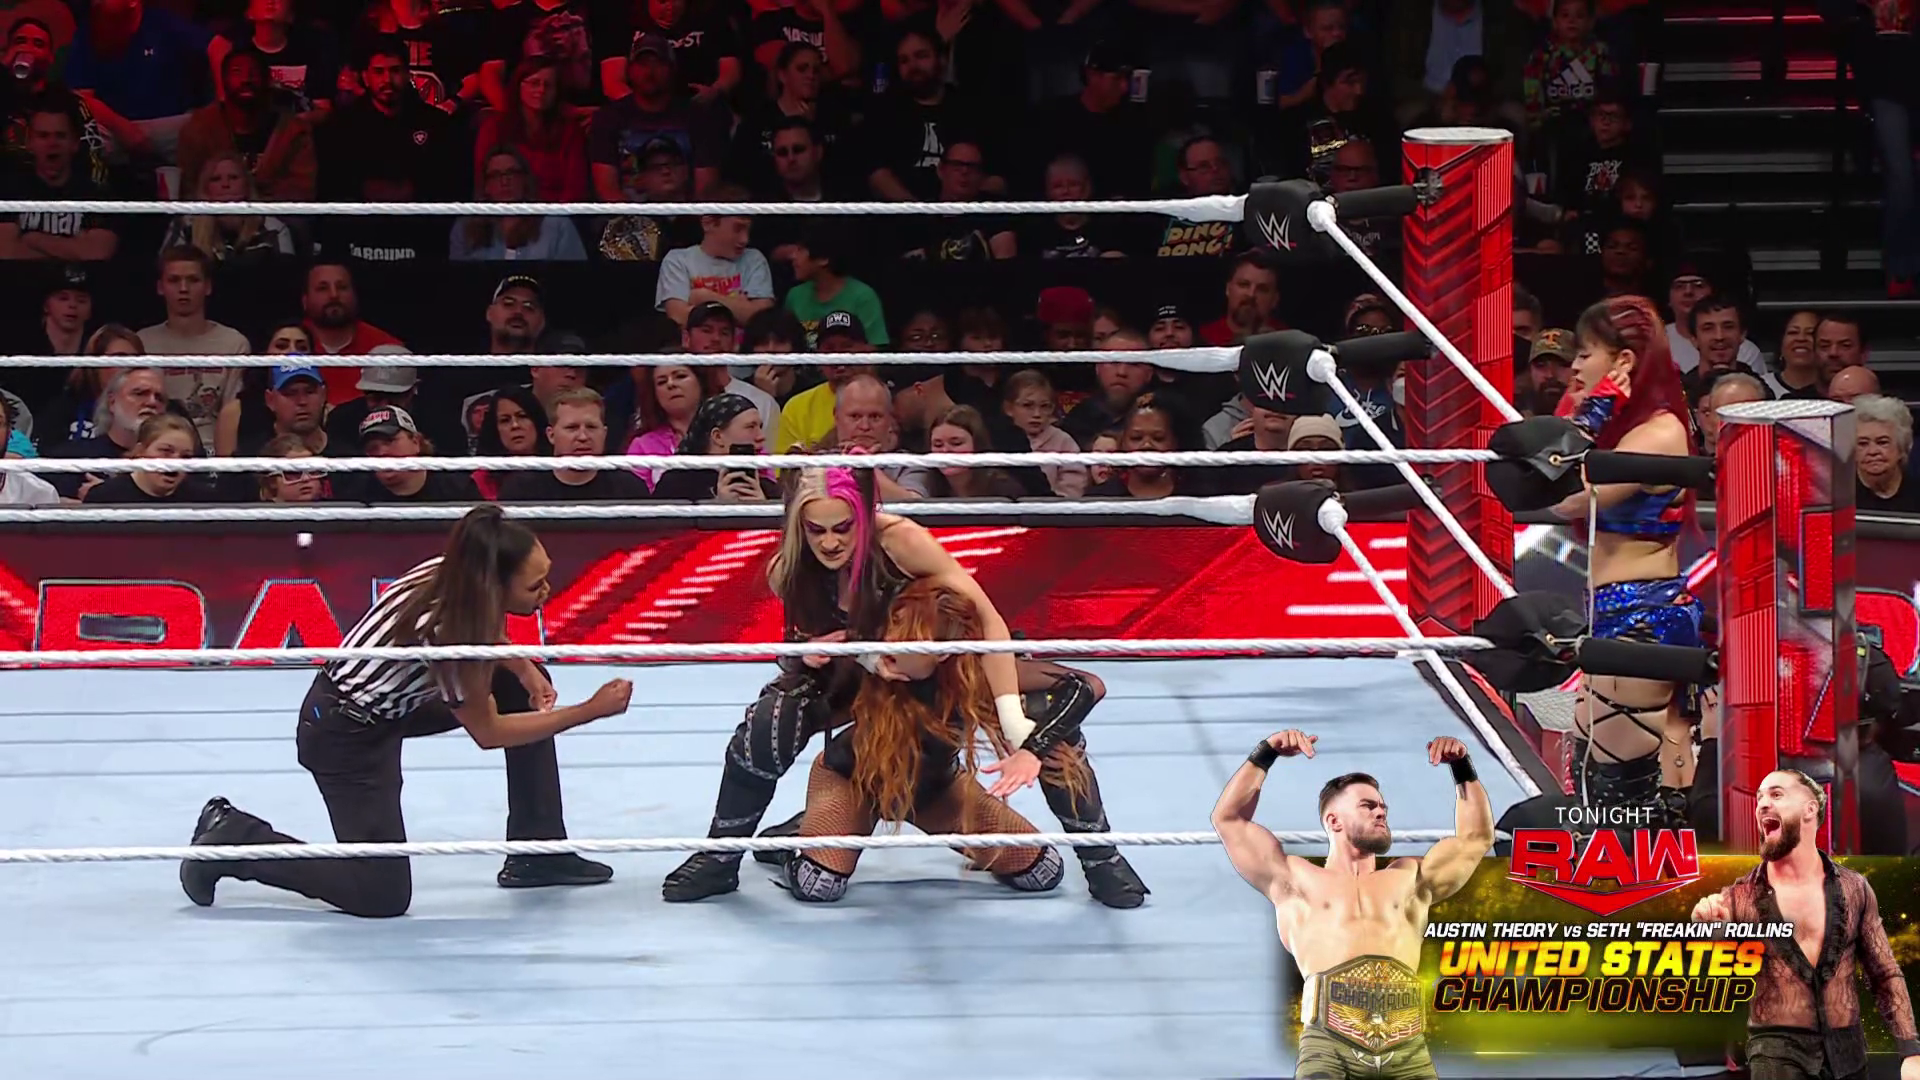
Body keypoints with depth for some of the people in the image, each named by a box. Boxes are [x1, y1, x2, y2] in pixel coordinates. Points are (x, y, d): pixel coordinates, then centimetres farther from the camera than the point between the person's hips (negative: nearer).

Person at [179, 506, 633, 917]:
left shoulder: (453, 572, -14)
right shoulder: (440, 630, -35)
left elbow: (484, 632, 14)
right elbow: (487, 732, -20)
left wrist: (527, 671, -3)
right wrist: (591, 711, -19)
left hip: (390, 700, 9)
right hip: (342, 733, -9)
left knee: (530, 690, 5)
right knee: (382, 896, -9)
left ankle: (538, 853, 15)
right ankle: (232, 840, 5)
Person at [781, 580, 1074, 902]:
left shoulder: (977, 680, -34)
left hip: (934, 786, 2)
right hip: (852, 776, -2)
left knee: (1044, 872, -1)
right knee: (816, 885, -25)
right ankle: (795, 842, 11)